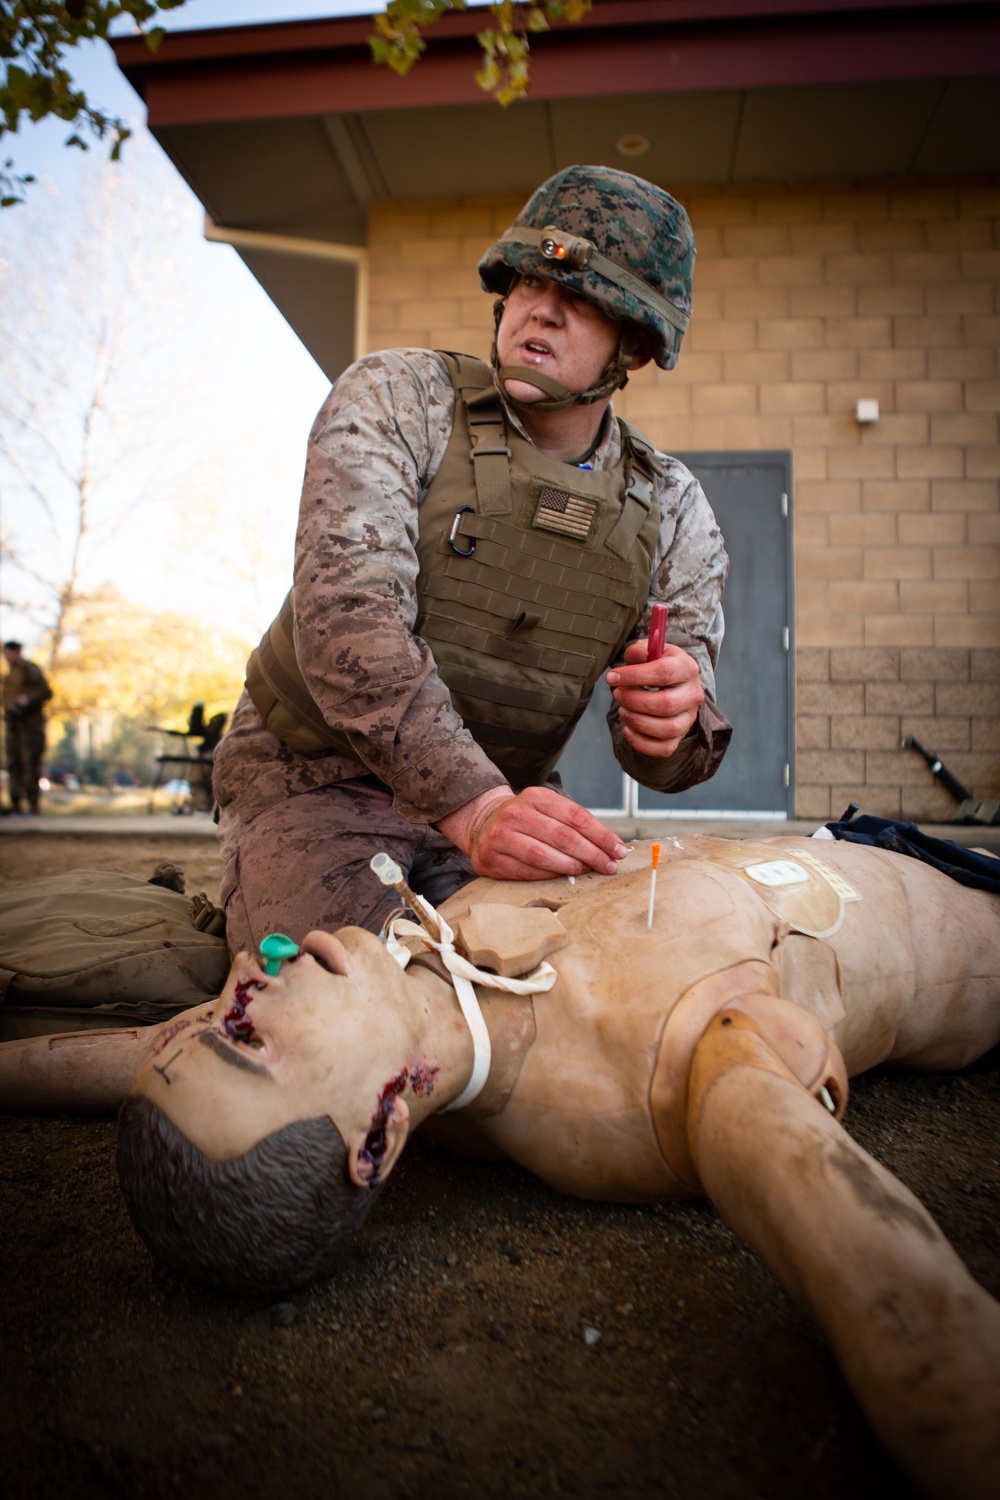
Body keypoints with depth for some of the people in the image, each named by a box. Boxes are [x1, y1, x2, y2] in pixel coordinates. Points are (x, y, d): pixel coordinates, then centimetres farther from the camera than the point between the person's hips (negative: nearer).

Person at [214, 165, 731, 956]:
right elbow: (344, 610, -26)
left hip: (505, 795, 4)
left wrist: (672, 721, -28)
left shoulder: (672, 509, 0)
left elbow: (666, 754, 0)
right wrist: (474, 808, -39)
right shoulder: (398, 396, -10)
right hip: (317, 774, -3)